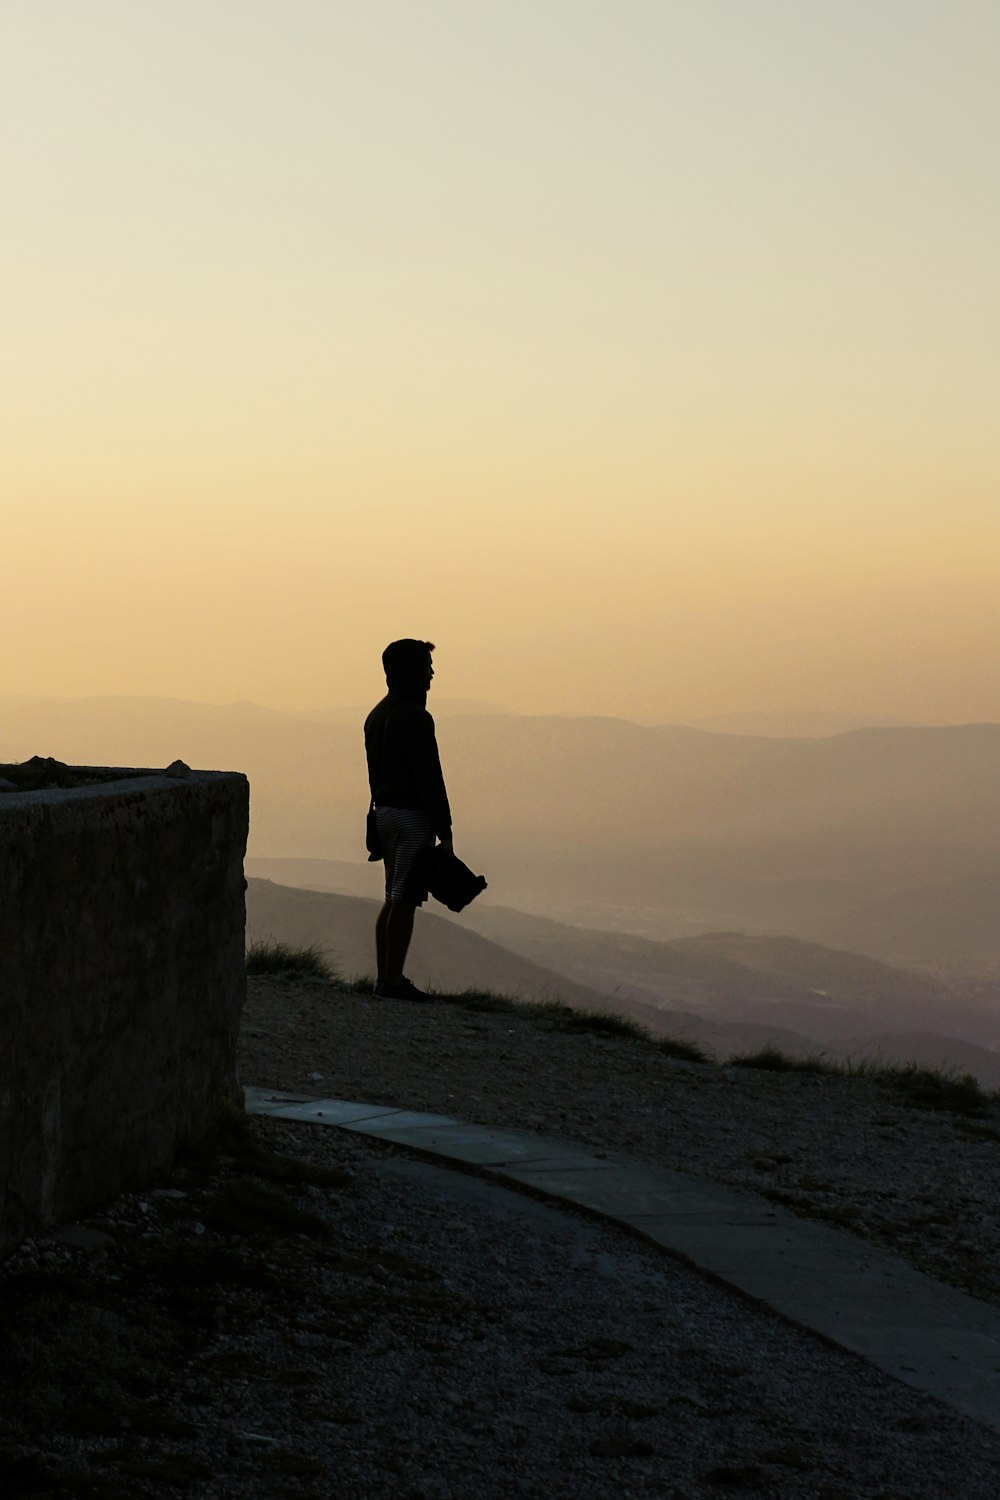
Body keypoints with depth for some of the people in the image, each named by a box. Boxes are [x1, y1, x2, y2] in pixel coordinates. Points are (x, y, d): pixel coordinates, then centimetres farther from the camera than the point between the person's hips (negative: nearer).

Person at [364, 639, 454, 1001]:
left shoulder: (378, 715, 13)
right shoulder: (414, 717, -17)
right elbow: (428, 777, -18)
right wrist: (444, 830, -15)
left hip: (385, 810, 10)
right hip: (412, 815, -10)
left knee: (394, 899, 14)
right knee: (404, 901, -6)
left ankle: (385, 978, 17)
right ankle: (393, 981, -5)